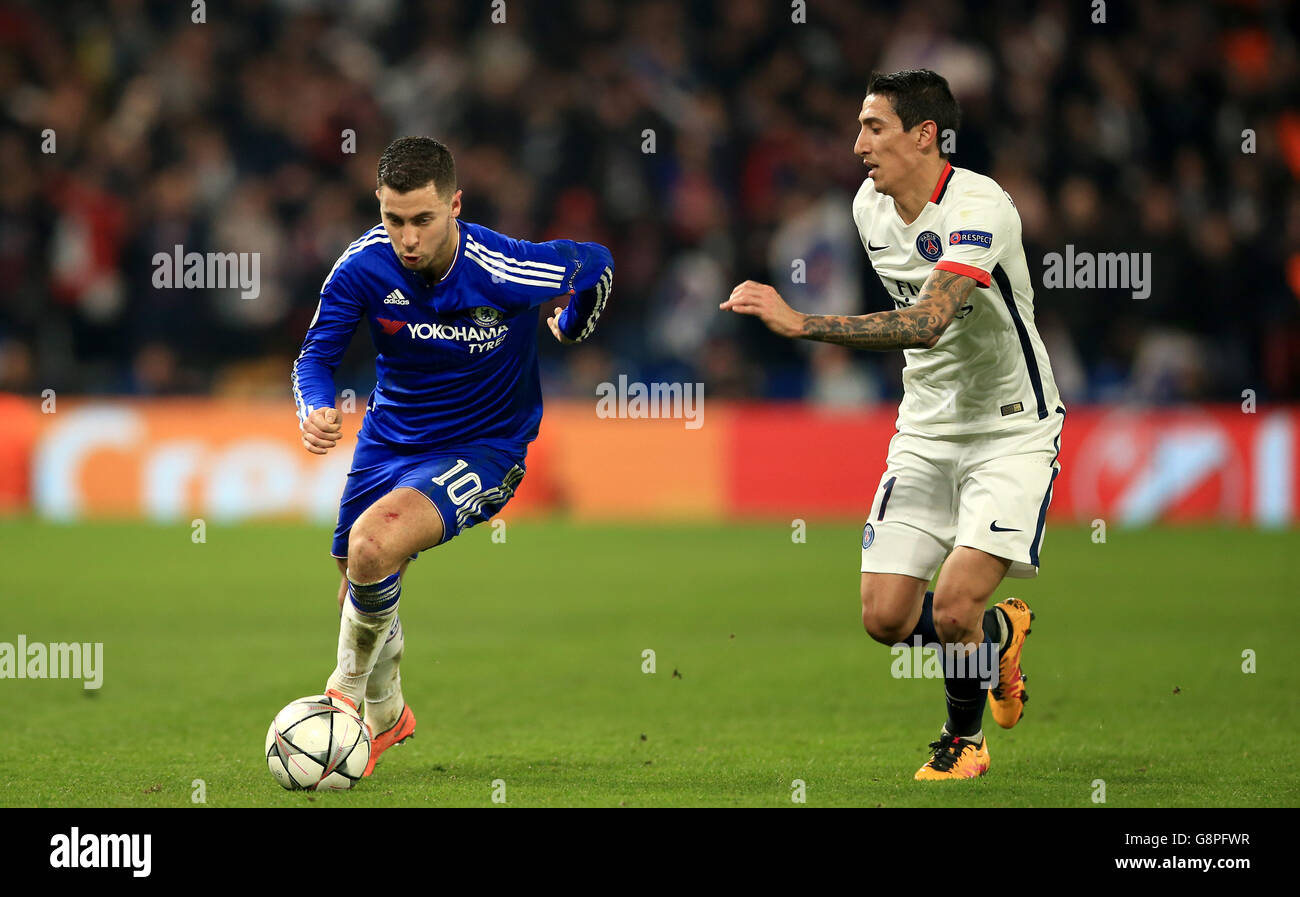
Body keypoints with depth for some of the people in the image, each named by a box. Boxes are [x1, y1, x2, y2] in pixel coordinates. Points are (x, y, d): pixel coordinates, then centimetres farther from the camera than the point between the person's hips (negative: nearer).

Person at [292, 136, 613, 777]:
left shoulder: (504, 271, -26)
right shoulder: (364, 266, -18)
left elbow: (595, 264, -6)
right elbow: (316, 355, -8)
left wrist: (569, 333, 12)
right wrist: (313, 409, -31)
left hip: (482, 451, -5)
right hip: (389, 442, 5)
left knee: (373, 546, -30)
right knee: (359, 592, 17)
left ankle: (349, 691, -3)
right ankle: (386, 718, 49)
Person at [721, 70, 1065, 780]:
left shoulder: (978, 207, -24)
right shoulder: (869, 204, 1)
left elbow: (928, 321, -39)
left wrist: (801, 324, -44)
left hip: (1012, 432, -7)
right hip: (926, 431, 7)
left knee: (954, 608, -18)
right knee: (885, 617, -4)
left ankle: (964, 738, 12)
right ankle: (999, 633, 28)